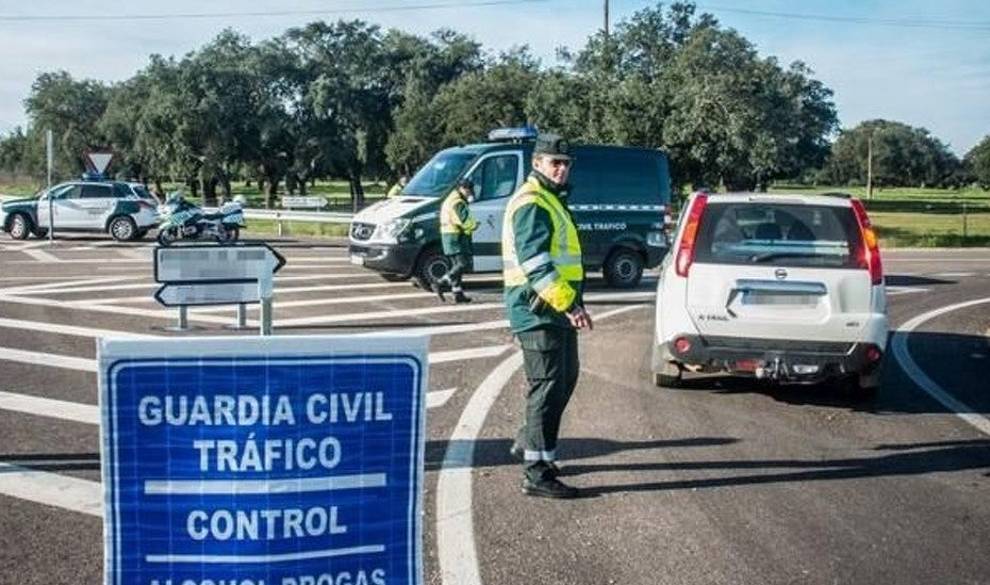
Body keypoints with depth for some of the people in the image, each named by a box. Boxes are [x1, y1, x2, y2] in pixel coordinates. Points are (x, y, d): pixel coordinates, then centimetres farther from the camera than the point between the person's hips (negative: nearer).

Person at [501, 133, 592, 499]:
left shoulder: (551, 200, 20)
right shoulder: (531, 204, -14)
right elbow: (535, 263, -25)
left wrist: (572, 303, 24)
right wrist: (569, 304, -28)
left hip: (555, 310, 11)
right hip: (538, 311, -11)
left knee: (565, 379, 20)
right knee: (548, 386, -8)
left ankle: (528, 444, 34)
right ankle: (537, 474, -3)